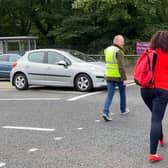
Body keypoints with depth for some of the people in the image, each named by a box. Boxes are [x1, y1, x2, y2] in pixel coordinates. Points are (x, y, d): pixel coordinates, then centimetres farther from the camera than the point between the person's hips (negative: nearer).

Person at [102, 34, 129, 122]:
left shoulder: (107, 50, 8)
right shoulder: (119, 52, -16)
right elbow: (121, 67, -21)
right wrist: (124, 78, -19)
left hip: (109, 76, 5)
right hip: (118, 77, -5)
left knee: (109, 95, 5)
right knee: (122, 93, 17)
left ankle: (105, 112, -10)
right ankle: (123, 110, 32)